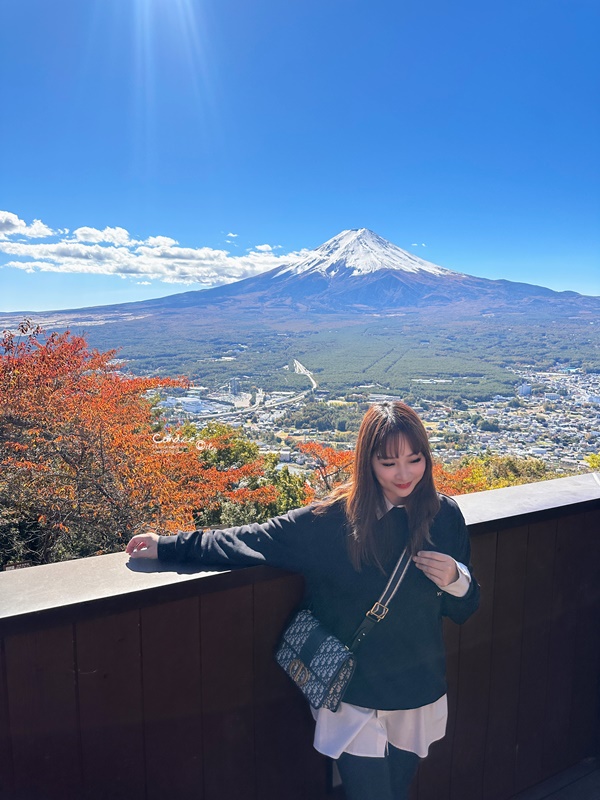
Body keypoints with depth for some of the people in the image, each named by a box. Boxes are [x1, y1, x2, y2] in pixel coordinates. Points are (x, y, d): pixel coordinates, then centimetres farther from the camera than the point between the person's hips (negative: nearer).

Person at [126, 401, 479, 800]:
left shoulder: (444, 515, -9)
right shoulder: (334, 519, -18)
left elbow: (464, 608, 3)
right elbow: (254, 539, -11)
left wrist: (455, 579, -20)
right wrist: (169, 546, -9)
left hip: (418, 695, 3)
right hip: (354, 698, -3)